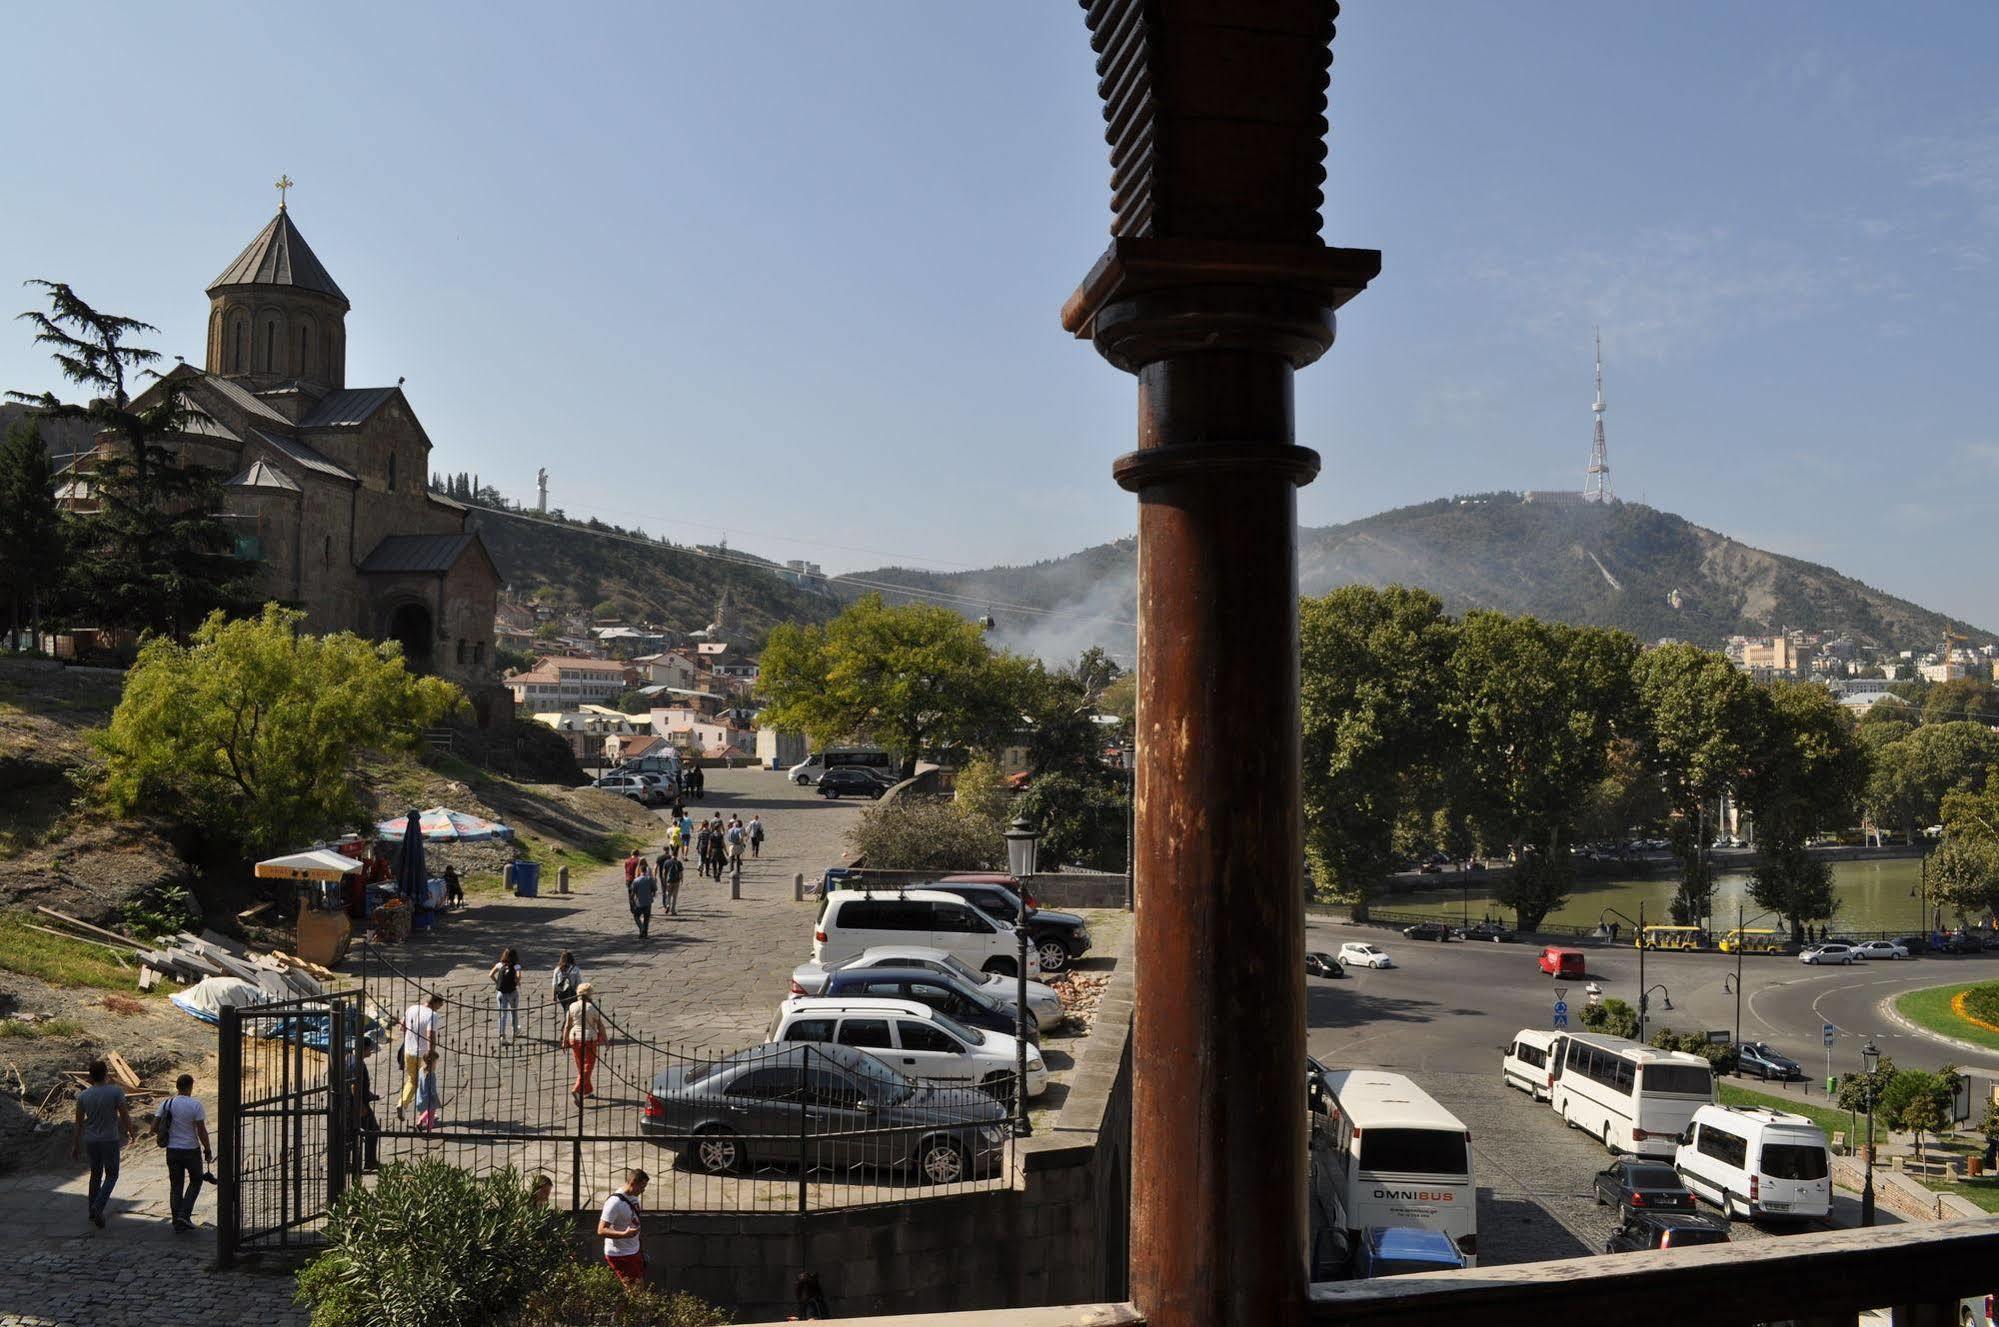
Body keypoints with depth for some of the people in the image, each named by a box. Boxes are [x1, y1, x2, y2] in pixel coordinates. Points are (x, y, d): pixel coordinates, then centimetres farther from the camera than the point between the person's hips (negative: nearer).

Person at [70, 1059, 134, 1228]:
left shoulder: (83, 1095, -3)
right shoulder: (116, 1091, -14)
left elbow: (78, 1123, 2)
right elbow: (125, 1115, -10)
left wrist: (75, 1146, 10)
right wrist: (131, 1132, 7)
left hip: (90, 1141, 4)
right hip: (110, 1140, -4)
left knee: (95, 1174, 19)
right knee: (111, 1175, 8)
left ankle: (93, 1213, 23)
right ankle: (98, 1207, -12)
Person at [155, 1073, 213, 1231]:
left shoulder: (166, 1104, -1)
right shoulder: (195, 1105, -13)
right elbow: (202, 1131, -14)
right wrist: (208, 1150, -3)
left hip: (172, 1150, 4)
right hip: (191, 1150, -4)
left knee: (176, 1186, 12)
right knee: (195, 1181, 15)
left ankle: (177, 1221, 13)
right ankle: (184, 1214, 2)